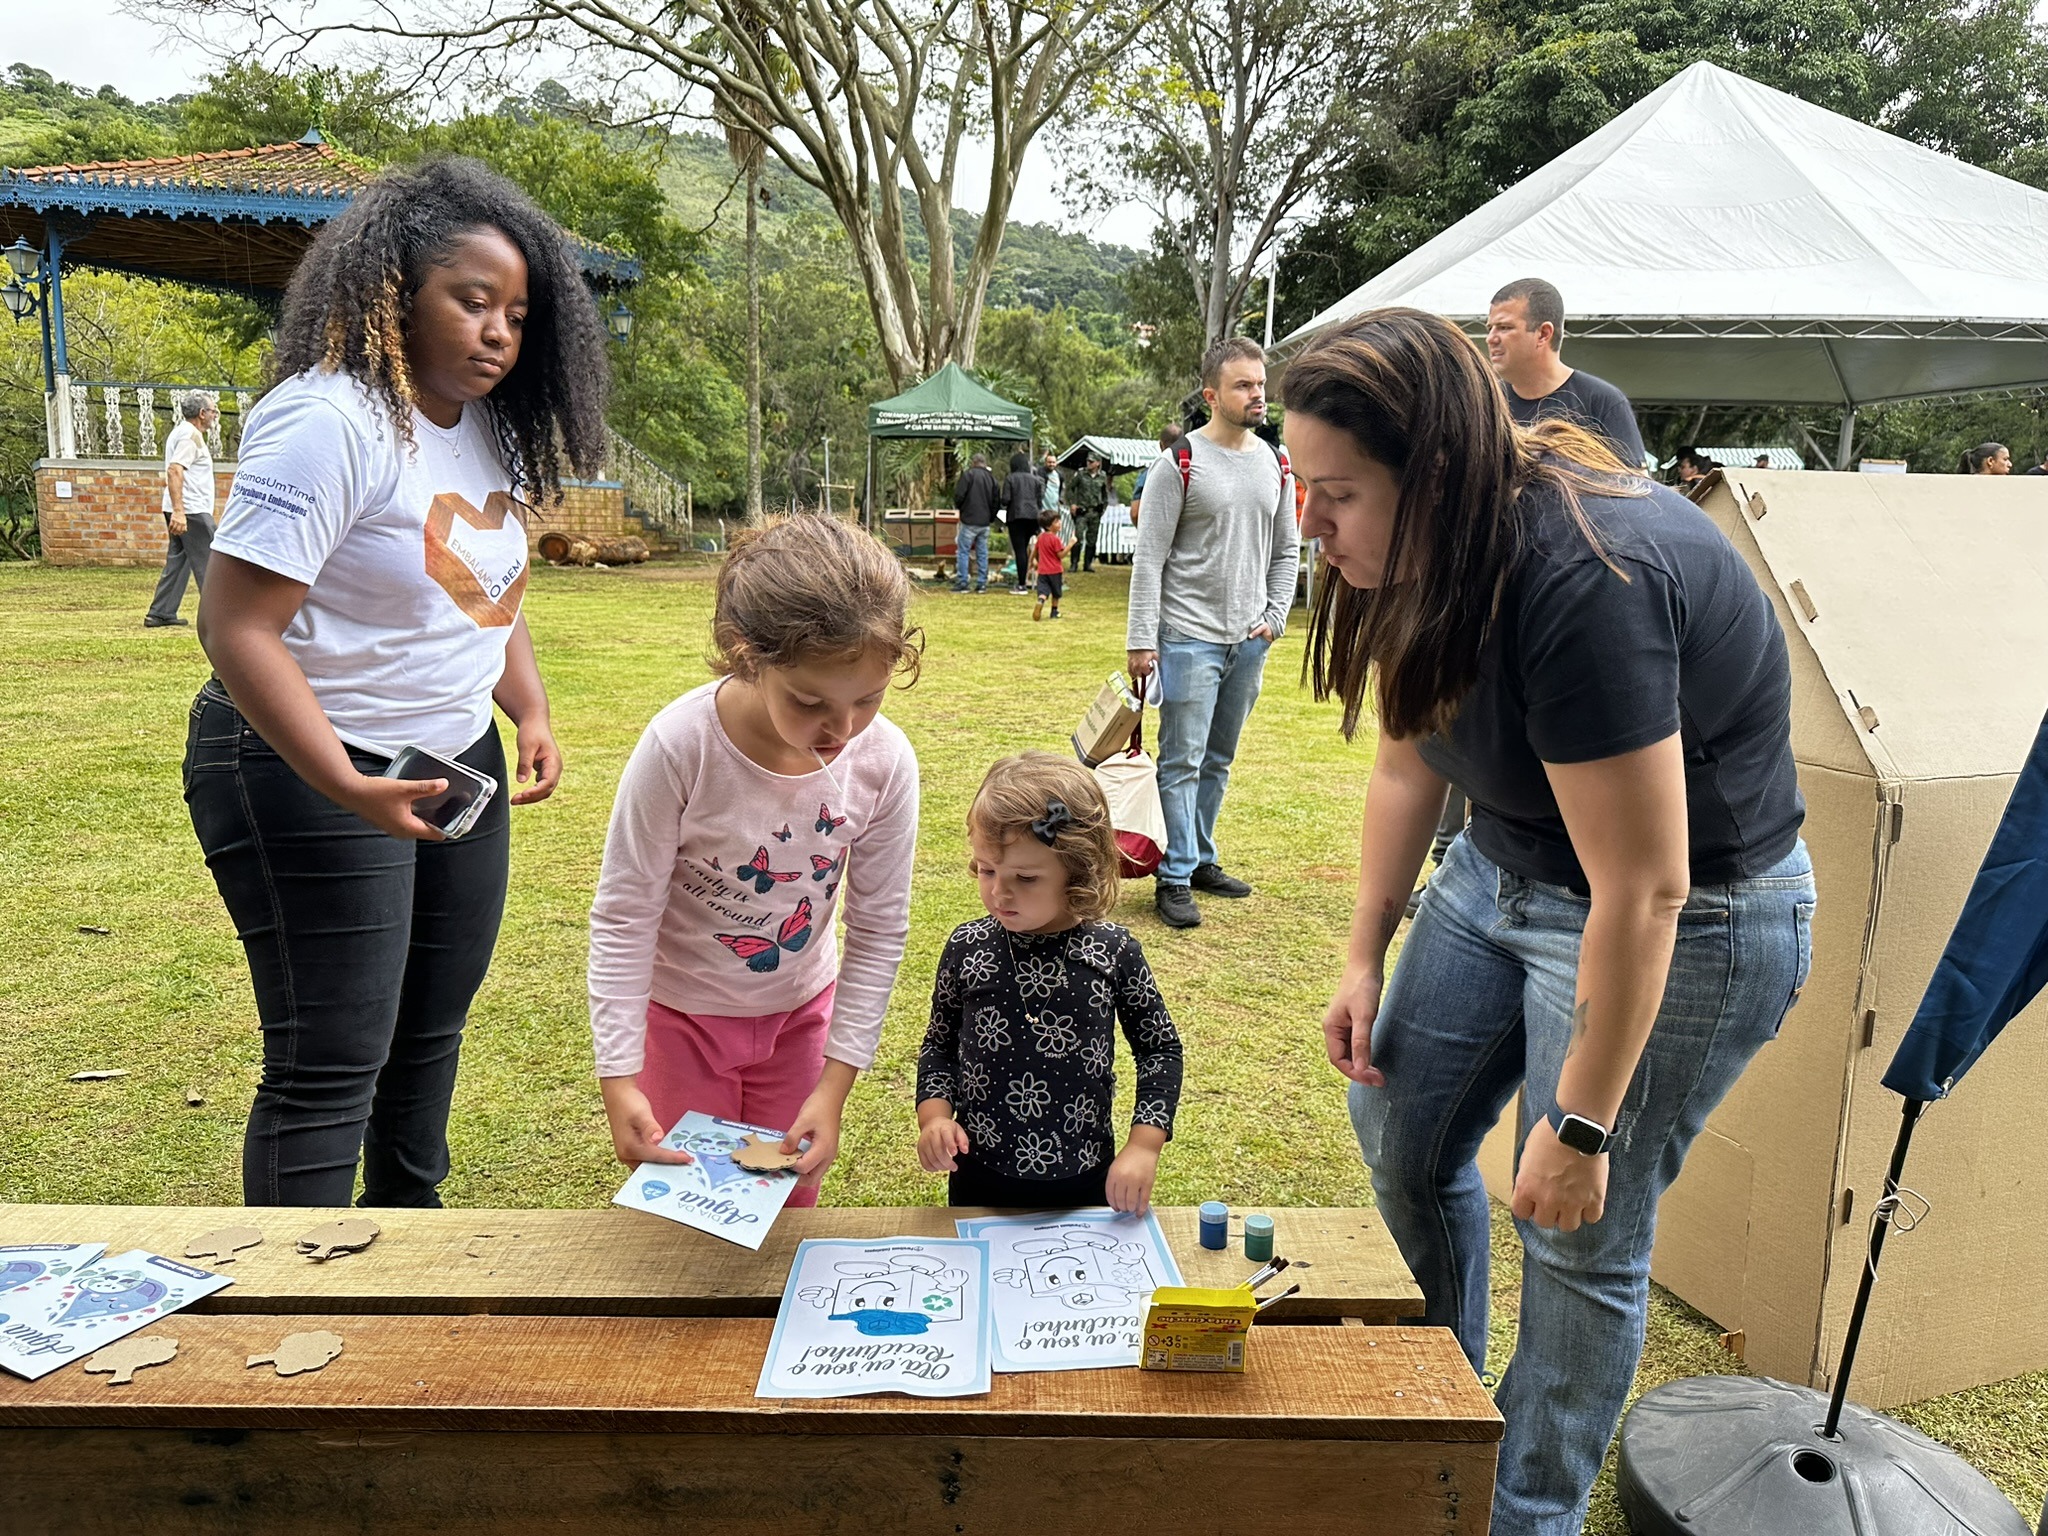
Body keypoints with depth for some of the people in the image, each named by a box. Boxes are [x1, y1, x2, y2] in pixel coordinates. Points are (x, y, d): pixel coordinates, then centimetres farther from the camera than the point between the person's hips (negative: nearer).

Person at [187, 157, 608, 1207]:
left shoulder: (491, 427, 7)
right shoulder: (328, 421, -20)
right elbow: (235, 626, -23)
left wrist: (531, 714, 1)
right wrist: (349, 787, -29)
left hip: (454, 758, 8)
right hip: (307, 771, -8)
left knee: (432, 1028, 19)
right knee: (333, 1064, -1)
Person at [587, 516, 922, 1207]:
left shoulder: (885, 759, -22)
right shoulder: (680, 745, -31)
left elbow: (880, 929, -12)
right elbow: (623, 916, -20)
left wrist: (835, 1086, -13)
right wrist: (619, 1078, -22)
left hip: (799, 1008, 2)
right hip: (681, 1011, -2)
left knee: (788, 1205, 15)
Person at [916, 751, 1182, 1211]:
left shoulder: (1113, 952, -12)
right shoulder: (967, 948, -9)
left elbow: (1161, 1049, -1)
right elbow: (940, 1044, 5)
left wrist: (1144, 1145, -8)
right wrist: (934, 1113, -10)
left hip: (1085, 1183, -1)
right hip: (981, 1179, 1)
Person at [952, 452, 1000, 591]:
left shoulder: (969, 475, -8)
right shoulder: (992, 478, 9)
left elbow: (959, 496, -11)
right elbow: (997, 500, 11)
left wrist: (959, 507, 9)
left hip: (969, 520, -5)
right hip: (985, 522, 5)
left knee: (963, 551, 0)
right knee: (982, 552, 10)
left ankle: (962, 583, -3)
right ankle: (982, 583, 9)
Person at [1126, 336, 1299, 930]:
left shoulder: (1276, 466, 10)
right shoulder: (1181, 462, -8)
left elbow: (1287, 551, 17)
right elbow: (1149, 558, -9)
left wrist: (1275, 617, 5)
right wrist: (1141, 640, -13)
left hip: (1250, 640, 6)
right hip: (1189, 637, -6)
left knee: (1218, 759, 15)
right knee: (1183, 761, -3)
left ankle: (1201, 859, 27)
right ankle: (1175, 878, 5)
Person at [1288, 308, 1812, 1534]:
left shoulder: (1582, 583, -35)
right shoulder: (1422, 556, -8)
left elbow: (1641, 892, -31)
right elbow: (1408, 763, 4)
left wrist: (1581, 1125, -22)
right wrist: (1366, 956, 4)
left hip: (1688, 919, -8)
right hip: (1507, 871, 8)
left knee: (1582, 1238, 2)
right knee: (1402, 1129, 15)